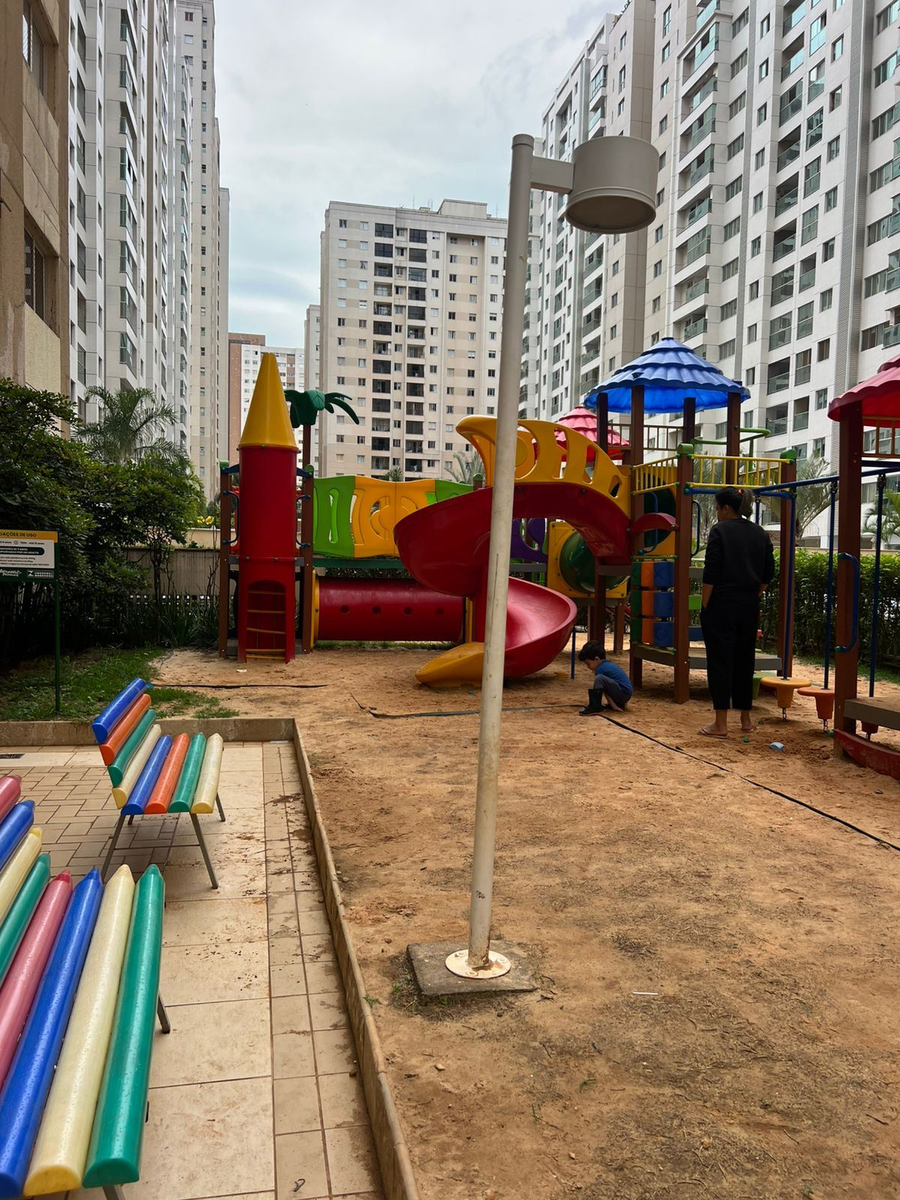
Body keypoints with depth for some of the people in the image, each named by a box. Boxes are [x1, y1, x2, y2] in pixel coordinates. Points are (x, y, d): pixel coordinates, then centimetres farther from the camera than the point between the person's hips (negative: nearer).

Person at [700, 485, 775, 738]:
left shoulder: (720, 531, -10)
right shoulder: (760, 533, 10)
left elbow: (711, 573, -14)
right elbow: (768, 573, 13)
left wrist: (705, 605, -9)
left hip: (722, 604, -6)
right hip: (749, 606, 7)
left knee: (720, 660, -3)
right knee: (744, 659, 14)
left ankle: (720, 723, -3)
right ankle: (746, 719, 20)